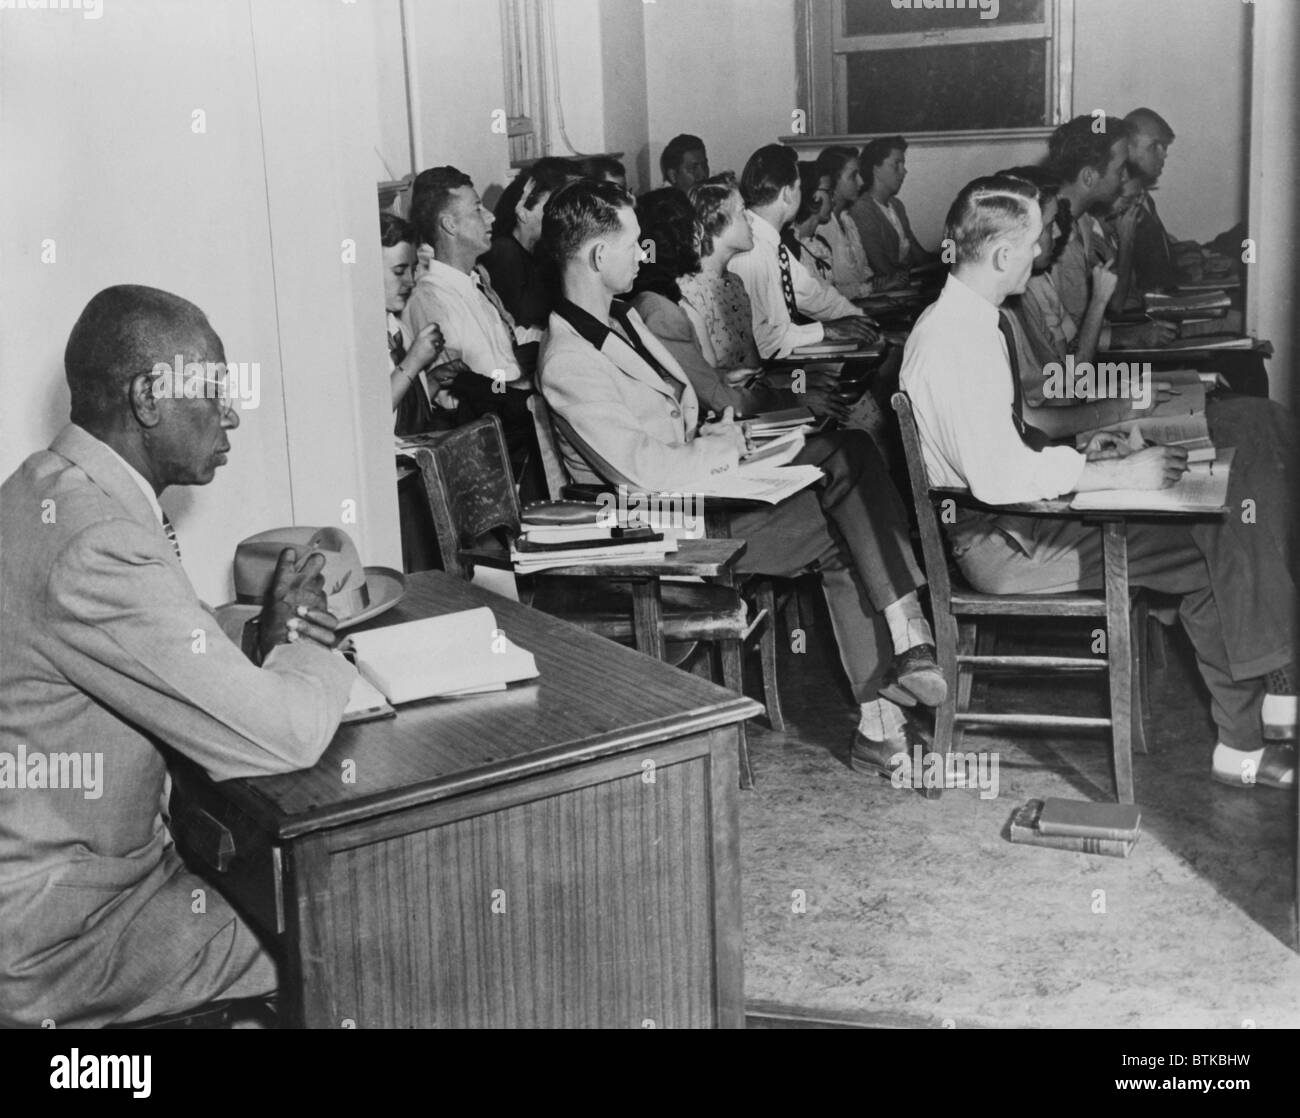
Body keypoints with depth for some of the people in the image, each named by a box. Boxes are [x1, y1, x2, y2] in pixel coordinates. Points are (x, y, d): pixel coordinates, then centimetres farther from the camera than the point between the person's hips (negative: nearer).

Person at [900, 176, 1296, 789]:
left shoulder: (969, 320, 9)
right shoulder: (956, 342, -22)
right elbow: (999, 477, -28)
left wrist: (1072, 450, 8)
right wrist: (1117, 474, -20)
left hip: (1014, 511, 9)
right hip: (1002, 541, -9)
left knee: (1213, 529, -1)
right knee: (1211, 554, -12)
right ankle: (1244, 744, -4)